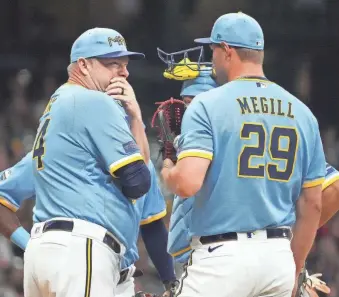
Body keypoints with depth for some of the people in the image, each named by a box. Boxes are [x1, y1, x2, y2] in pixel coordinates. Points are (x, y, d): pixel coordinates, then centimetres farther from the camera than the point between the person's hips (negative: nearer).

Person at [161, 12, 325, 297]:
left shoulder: (208, 105, -5)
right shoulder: (301, 113, 10)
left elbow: (188, 183, -18)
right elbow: (312, 204, 12)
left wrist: (167, 173, 6)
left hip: (221, 254, -5)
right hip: (279, 255, 5)